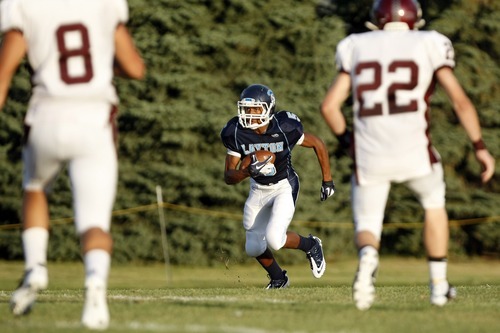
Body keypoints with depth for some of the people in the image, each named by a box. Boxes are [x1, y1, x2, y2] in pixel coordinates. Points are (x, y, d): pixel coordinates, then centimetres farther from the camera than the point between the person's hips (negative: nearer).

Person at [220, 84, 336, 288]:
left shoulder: (284, 129, -25)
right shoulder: (237, 133, -17)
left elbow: (318, 145, -7)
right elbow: (228, 177, -13)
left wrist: (327, 180, -2)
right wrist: (248, 172, -35)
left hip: (284, 187, -4)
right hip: (258, 190, 4)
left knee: (274, 239, -22)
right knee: (254, 248, 7)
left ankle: (310, 245, 9)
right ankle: (278, 278, 38)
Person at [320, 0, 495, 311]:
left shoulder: (357, 49, 13)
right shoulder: (429, 45, 7)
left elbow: (330, 106, 8)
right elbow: (461, 100, 1)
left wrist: (348, 141, 23)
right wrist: (481, 147, 8)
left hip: (369, 157, 1)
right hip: (414, 153, -1)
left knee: (368, 226, 14)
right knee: (434, 203, 28)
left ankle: (368, 255, -23)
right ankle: (439, 285, 27)